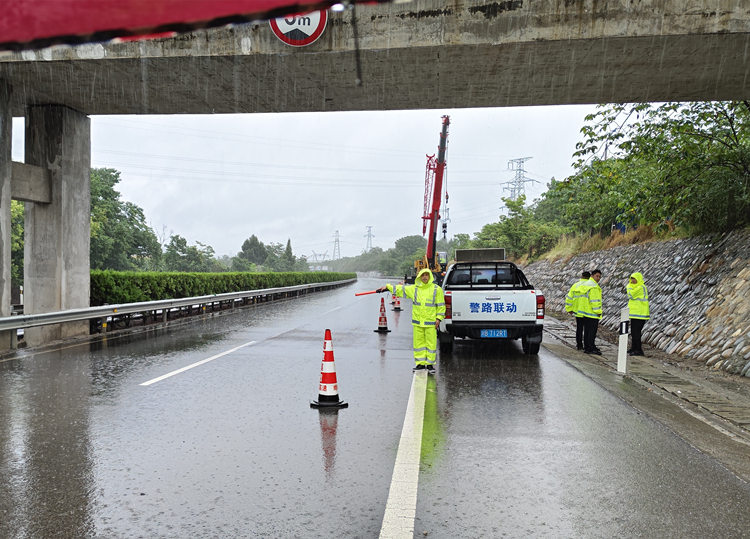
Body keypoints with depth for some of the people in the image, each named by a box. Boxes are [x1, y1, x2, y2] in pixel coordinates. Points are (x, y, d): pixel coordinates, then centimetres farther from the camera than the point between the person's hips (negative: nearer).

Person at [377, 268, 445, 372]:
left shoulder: (437, 289, 0)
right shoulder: (414, 289, 9)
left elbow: (441, 305, 1)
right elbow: (401, 289, 15)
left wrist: (438, 318, -4)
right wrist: (387, 287, 13)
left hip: (430, 322, -3)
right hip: (417, 322, 3)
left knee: (431, 343, 0)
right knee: (418, 343, 7)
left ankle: (430, 364, 10)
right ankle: (420, 363, 16)